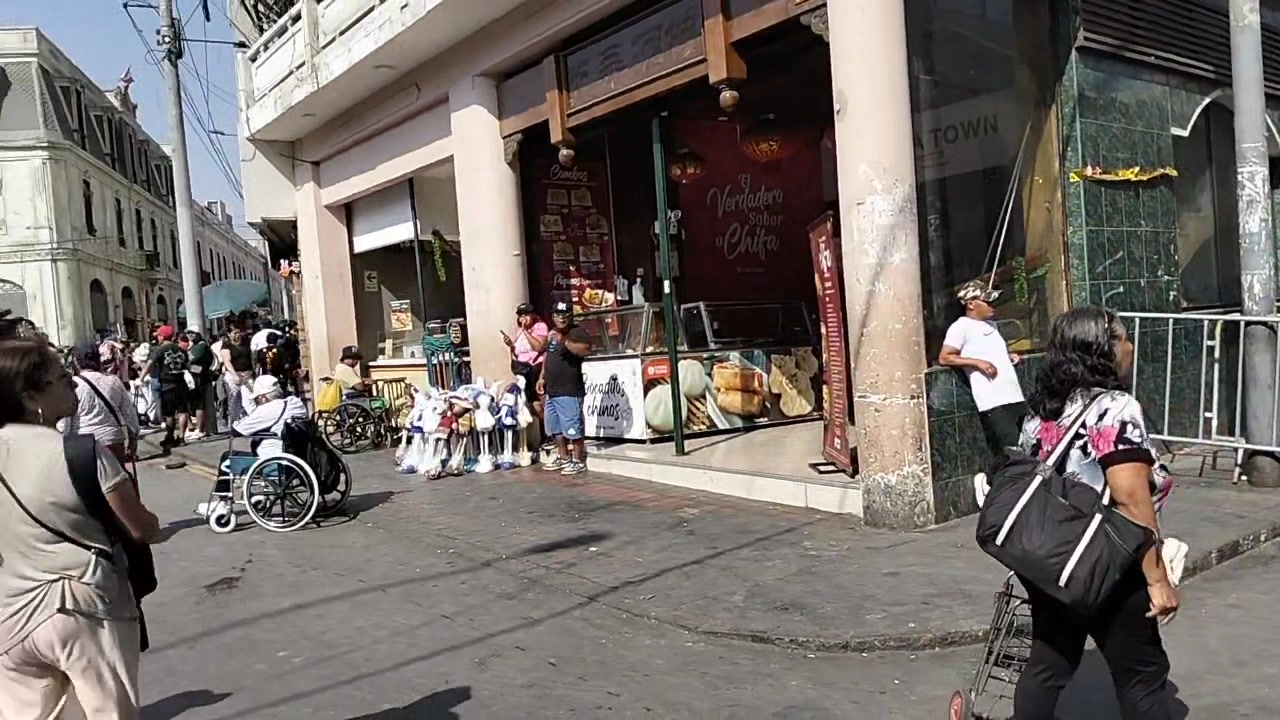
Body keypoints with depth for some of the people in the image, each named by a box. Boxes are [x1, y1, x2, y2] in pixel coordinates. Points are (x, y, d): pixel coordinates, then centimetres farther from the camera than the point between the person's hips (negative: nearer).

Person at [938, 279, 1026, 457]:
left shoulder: (991, 325, 20)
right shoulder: (961, 327, -5)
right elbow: (944, 358, -12)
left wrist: (1009, 356, 14)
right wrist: (978, 362, -19)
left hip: (1015, 397, 9)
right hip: (993, 403, -9)